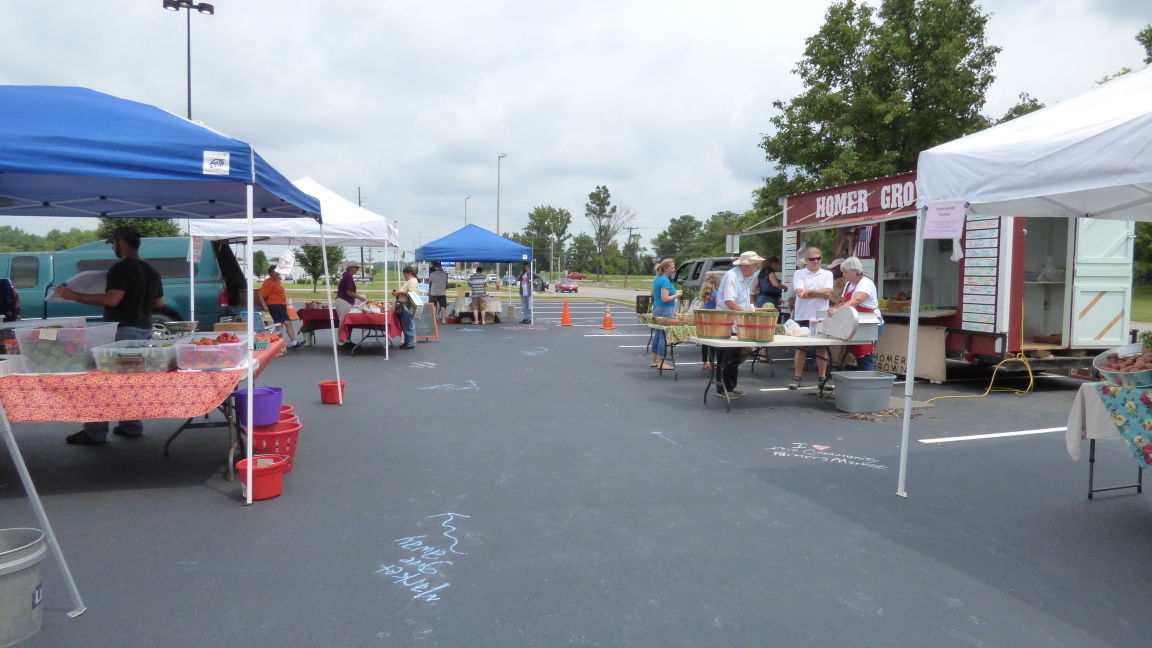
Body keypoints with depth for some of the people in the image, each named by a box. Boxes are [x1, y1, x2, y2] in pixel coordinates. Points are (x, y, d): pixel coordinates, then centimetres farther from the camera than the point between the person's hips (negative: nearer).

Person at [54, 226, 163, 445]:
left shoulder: (120, 269, -13)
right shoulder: (151, 271, 14)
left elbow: (112, 299, -23)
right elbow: (159, 302, 18)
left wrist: (74, 296, -18)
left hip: (122, 330, -8)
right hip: (144, 330, 8)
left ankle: (95, 433, -2)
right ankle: (132, 426, 17)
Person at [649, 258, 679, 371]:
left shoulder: (657, 279, 13)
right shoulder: (665, 280, -17)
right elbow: (665, 299, -24)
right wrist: (677, 295, -9)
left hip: (656, 309, 10)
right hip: (665, 311, -10)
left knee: (657, 334, 15)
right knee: (664, 336, -6)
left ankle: (654, 361, 21)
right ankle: (661, 363, -3)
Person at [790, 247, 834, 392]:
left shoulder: (827, 274, 9)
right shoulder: (798, 274, 4)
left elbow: (828, 293, -5)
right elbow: (800, 293, -10)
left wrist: (809, 291, -10)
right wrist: (819, 293, -8)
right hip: (803, 316, -2)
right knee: (801, 348, 2)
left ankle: (822, 379, 15)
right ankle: (796, 378, 10)